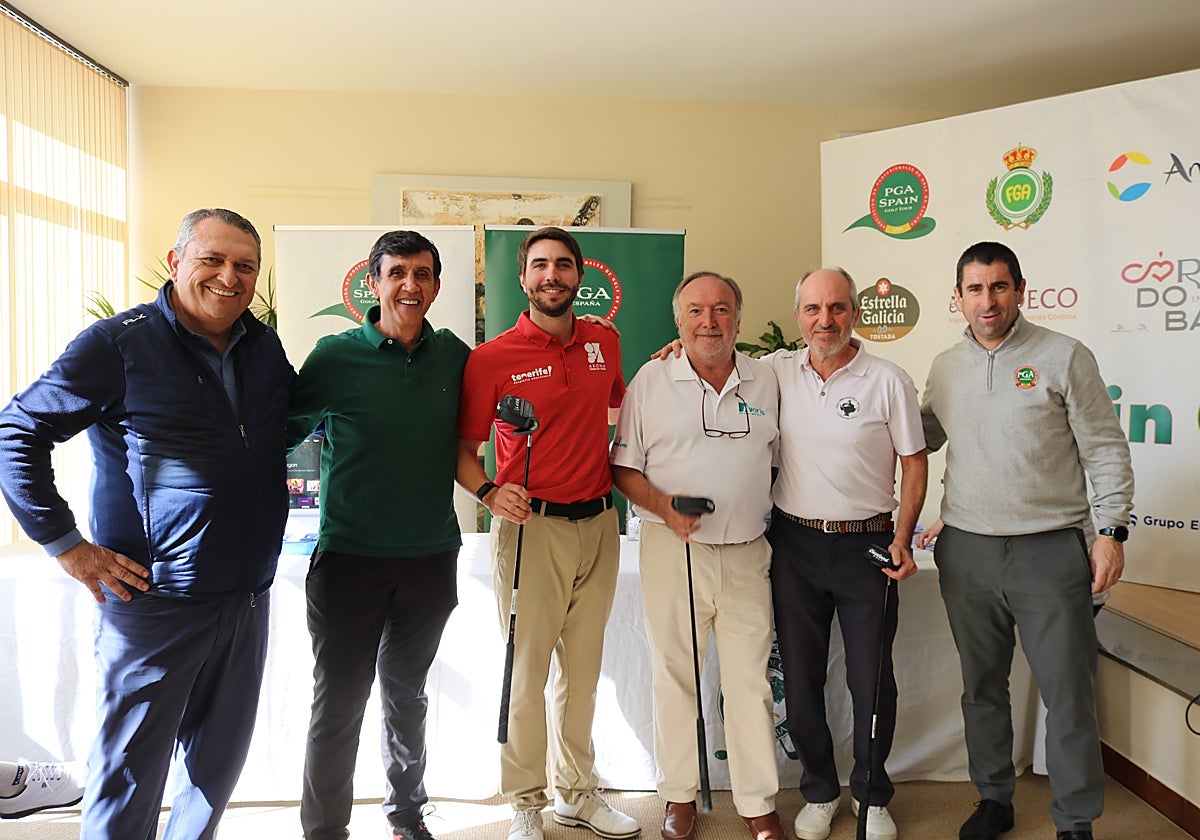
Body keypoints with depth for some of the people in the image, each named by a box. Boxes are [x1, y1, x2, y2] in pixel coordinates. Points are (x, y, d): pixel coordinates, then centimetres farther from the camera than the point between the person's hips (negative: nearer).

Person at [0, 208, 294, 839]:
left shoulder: (266, 349, 6)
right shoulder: (119, 343, -10)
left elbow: (288, 426, 25)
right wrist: (66, 545, -10)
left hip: (248, 599, 6)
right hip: (152, 603, -5)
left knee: (219, 761, 19)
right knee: (130, 771, 8)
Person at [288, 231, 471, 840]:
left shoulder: (453, 356, 2)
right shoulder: (336, 356, -7)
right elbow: (282, 432, -1)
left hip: (430, 557, 3)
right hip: (349, 557, -3)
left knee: (406, 693, 19)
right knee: (337, 704, 4)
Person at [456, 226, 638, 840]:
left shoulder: (604, 342, 8)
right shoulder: (492, 358, -6)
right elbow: (463, 448, -1)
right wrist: (490, 492, -20)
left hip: (598, 524, 5)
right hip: (531, 527, -4)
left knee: (583, 669, 15)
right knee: (526, 670, 3)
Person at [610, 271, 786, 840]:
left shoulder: (765, 379, 8)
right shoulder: (650, 381, 1)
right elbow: (623, 467, 1)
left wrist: (768, 516, 8)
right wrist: (663, 506, -15)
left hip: (746, 554, 2)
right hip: (672, 551, -1)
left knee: (750, 681, 6)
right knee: (675, 675, 9)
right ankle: (680, 794, 27)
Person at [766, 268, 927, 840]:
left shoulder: (889, 380, -3)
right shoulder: (776, 372, 2)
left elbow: (914, 463, 2)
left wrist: (902, 538, -7)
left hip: (866, 544, -2)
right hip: (794, 542, 2)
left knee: (872, 679, 7)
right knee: (800, 675, 11)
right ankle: (819, 791, 31)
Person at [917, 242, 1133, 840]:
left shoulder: (1063, 357, -2)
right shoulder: (945, 368, 8)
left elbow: (1106, 450, -2)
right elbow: (919, 438, 20)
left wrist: (1111, 530, -7)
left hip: (1051, 548, -3)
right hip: (966, 549, 4)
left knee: (1068, 693, 3)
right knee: (982, 685, 14)